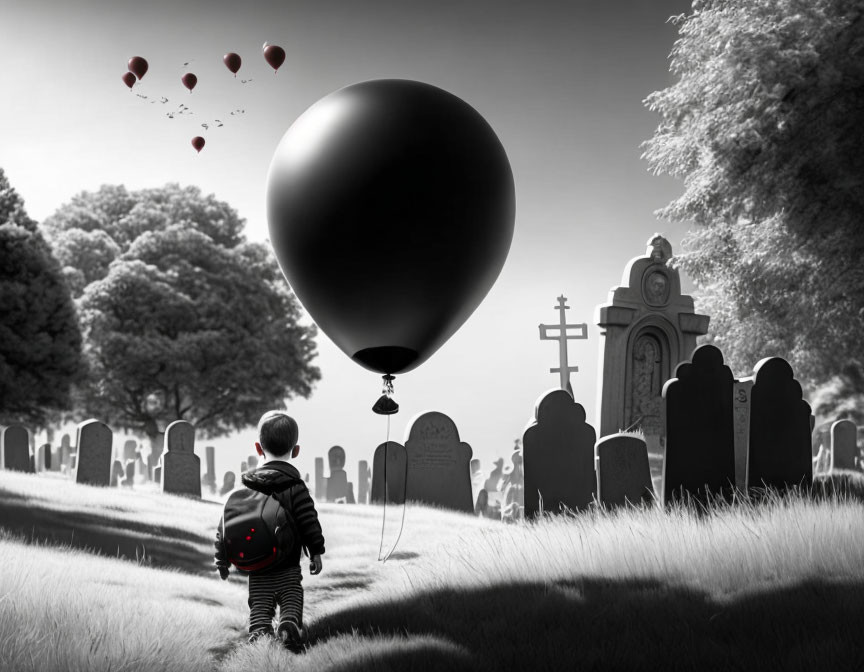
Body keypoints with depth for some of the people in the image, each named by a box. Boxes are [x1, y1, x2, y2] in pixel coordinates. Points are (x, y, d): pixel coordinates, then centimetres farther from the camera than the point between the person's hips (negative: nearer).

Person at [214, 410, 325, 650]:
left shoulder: (246, 485, 5)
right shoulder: (295, 486, -5)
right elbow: (309, 520, -11)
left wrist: (222, 559, 13)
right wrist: (316, 551, 0)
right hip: (288, 568, -2)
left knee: (259, 606, 5)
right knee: (291, 601, 2)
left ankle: (260, 633, -25)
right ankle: (289, 623, -30)